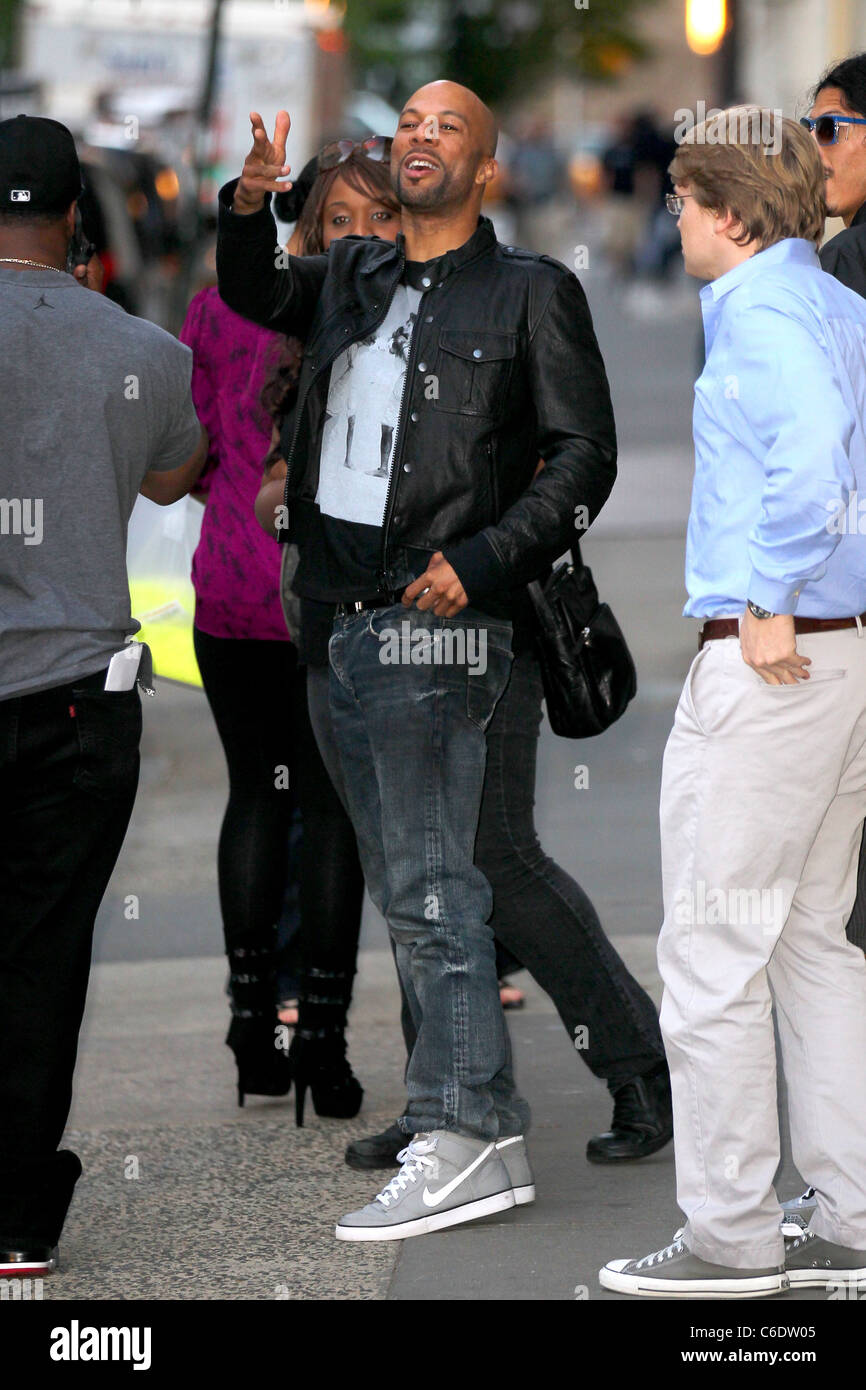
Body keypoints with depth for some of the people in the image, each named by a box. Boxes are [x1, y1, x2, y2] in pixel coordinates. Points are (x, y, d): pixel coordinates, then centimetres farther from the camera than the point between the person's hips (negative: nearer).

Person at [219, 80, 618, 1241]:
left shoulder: (532, 293, -2)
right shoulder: (355, 278, 17)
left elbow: (583, 456, -4)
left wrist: (479, 560, -15)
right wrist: (248, 205, -5)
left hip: (434, 624, -7)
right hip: (348, 624, 7)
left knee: (427, 885, -12)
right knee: (405, 889, 11)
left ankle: (456, 1143, -13)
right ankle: (494, 1131, 19)